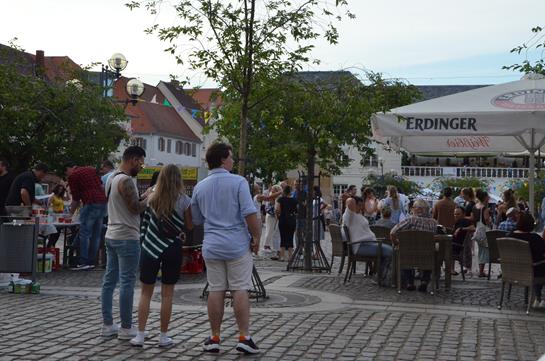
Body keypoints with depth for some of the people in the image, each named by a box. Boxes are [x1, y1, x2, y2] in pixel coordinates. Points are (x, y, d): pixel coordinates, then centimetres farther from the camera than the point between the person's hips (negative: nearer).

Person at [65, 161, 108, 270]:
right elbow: (102, 187, 20)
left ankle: (83, 262, -7)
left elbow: (76, 198, 5)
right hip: (103, 202, 7)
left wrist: (71, 213, 16)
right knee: (96, 235, 9)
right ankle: (91, 262, 12)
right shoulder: (91, 169, 22)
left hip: (90, 204, -7)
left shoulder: (73, 176, 3)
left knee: (84, 234, -3)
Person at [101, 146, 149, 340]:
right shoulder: (126, 180, -17)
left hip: (111, 236, 10)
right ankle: (126, 328, 1)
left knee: (109, 280, 10)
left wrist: (143, 196, 14)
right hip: (127, 238, -10)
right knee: (127, 282, -4)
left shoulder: (112, 178, 14)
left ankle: (107, 325, 16)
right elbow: (136, 209, -17)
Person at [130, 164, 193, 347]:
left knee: (146, 293, 9)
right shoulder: (184, 200, -6)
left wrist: (142, 243, 13)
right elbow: (189, 226, 0)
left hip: (150, 249, 2)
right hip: (172, 249, -2)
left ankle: (140, 335, 6)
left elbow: (144, 223, 5)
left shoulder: (152, 199, 1)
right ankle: (163, 337, 9)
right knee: (167, 293, 6)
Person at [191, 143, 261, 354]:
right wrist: (257, 238, -5)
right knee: (240, 291, 0)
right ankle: (244, 338, 0)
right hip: (237, 245, -4)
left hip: (212, 246, 4)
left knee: (215, 291, 7)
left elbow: (197, 220, 17)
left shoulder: (200, 187, 7)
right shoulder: (238, 182, -8)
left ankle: (214, 338, 11)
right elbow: (250, 214, -15)